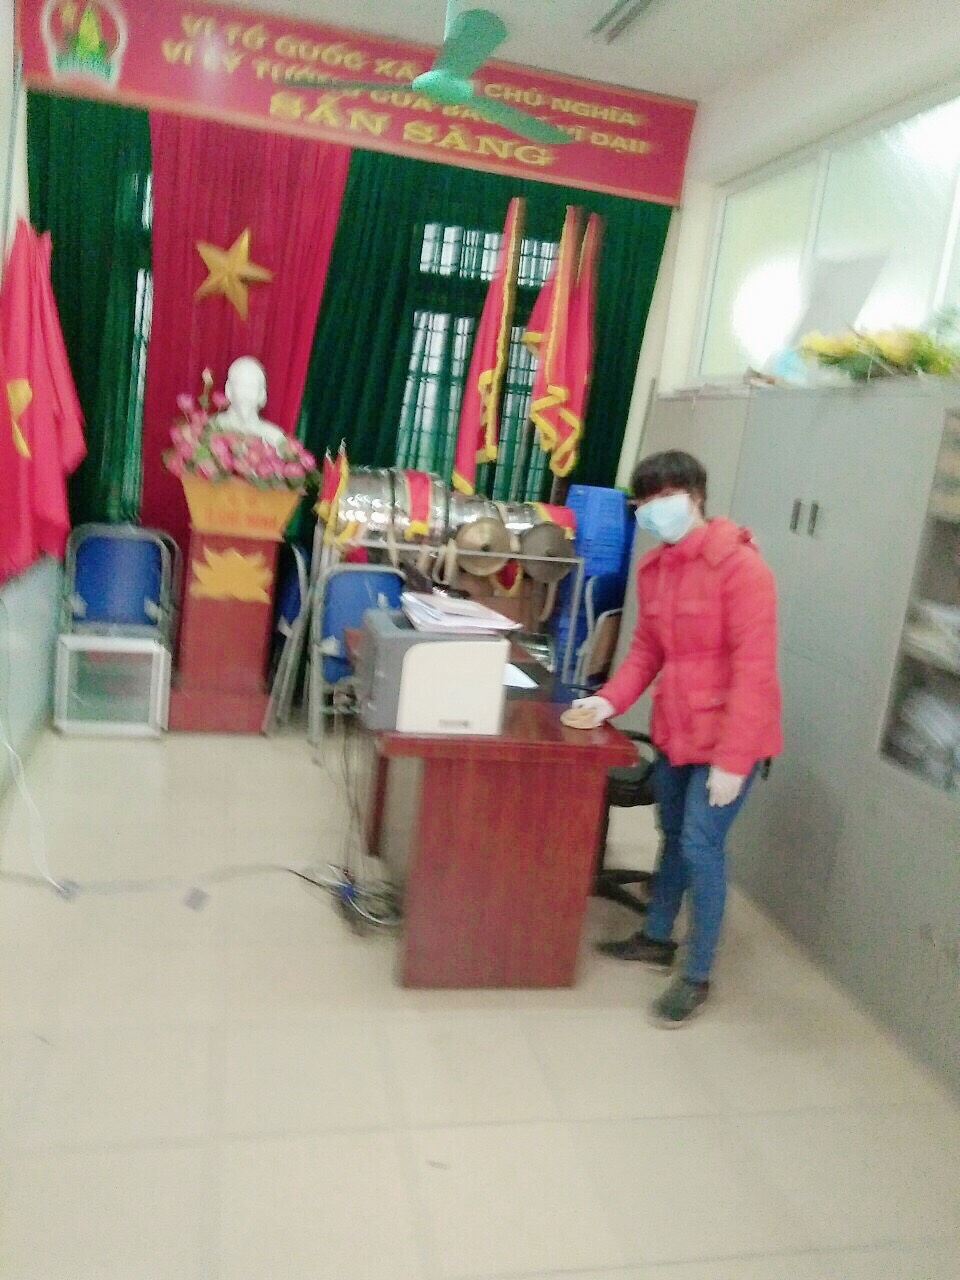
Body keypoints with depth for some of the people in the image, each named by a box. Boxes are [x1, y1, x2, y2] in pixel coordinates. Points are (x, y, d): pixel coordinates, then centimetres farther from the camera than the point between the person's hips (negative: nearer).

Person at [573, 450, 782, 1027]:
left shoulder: (740, 566, -19)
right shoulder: (653, 568, 5)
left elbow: (754, 667, -22)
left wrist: (733, 759, -23)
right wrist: (611, 700, -5)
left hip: (727, 735, -7)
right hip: (674, 727, 7)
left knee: (701, 844, -6)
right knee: (674, 836, 19)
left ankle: (698, 977, 10)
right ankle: (657, 938, 37)